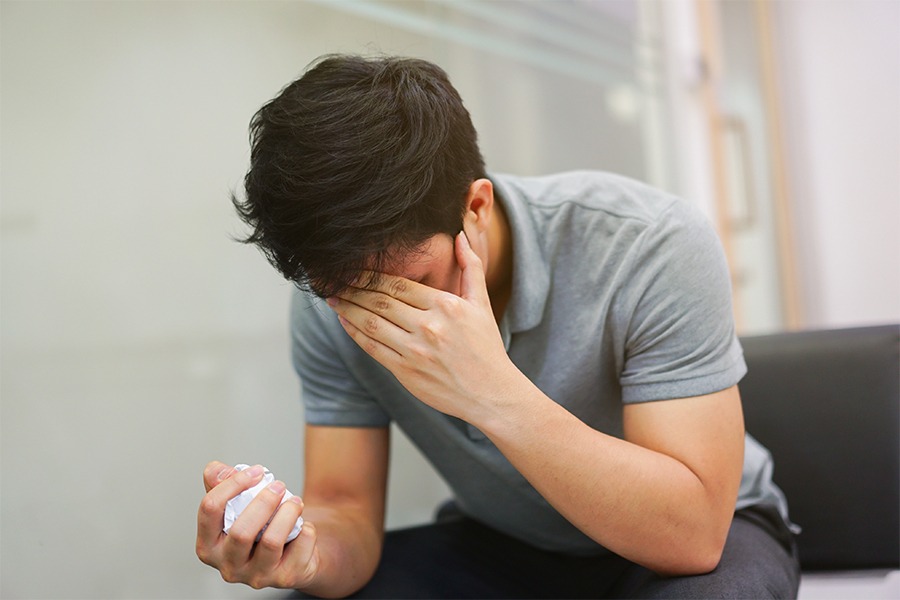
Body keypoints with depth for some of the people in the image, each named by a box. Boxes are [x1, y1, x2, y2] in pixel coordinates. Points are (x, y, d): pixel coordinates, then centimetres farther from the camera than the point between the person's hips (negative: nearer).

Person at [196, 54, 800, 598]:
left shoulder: (649, 245, -29)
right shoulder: (331, 297, -16)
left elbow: (691, 532, -32)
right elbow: (347, 512, -13)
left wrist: (495, 393, -42)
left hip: (708, 536, -1)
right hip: (496, 546, 2)